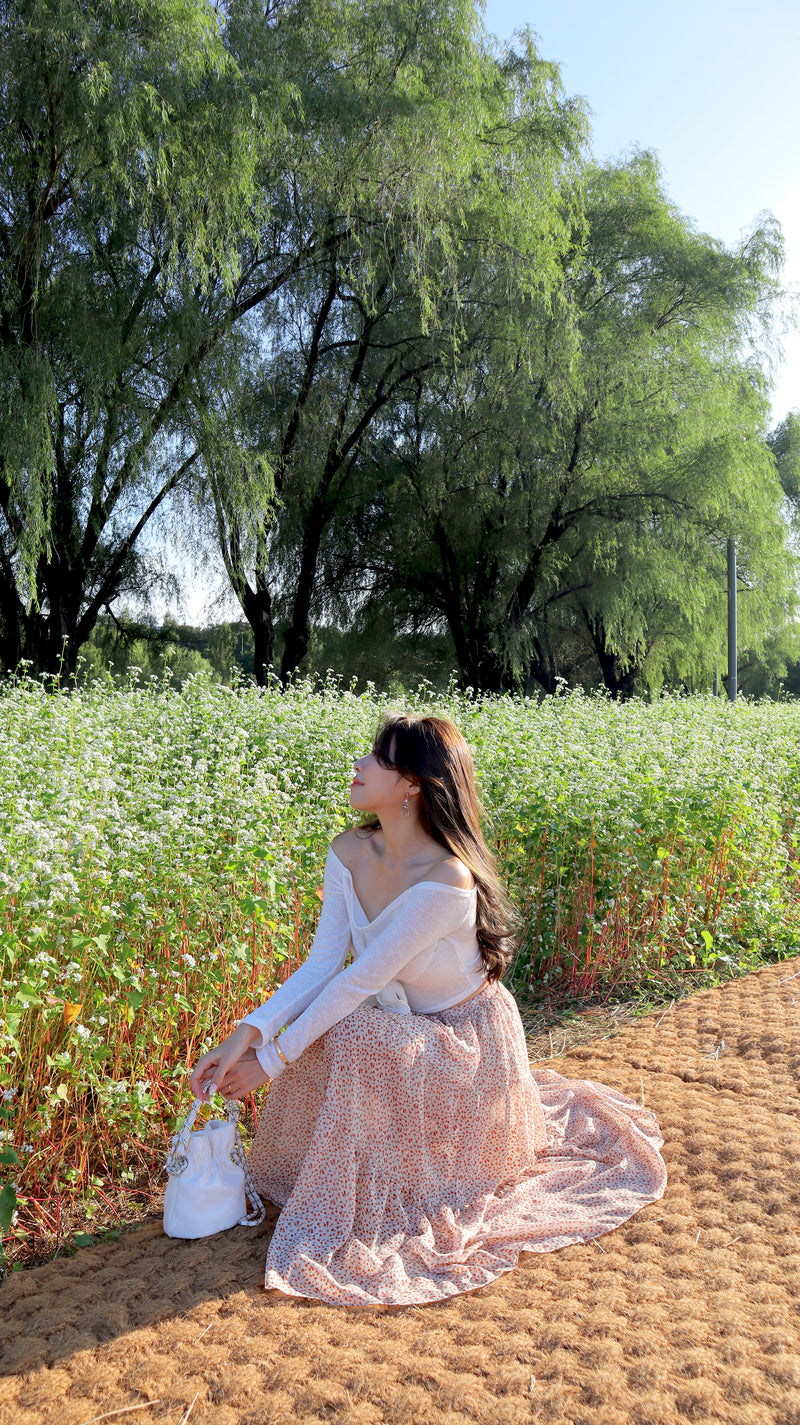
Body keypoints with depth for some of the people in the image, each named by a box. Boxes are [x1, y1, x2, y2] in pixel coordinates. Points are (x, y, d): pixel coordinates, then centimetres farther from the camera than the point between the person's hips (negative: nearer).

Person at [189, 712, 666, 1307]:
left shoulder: (447, 880, -33)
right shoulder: (349, 854, -11)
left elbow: (362, 979, -30)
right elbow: (322, 963, -11)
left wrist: (273, 1060, -25)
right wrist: (250, 1031, -25)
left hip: (467, 1036, -6)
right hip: (403, 1027, 7)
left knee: (347, 1037, -29)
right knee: (331, 1033, -21)